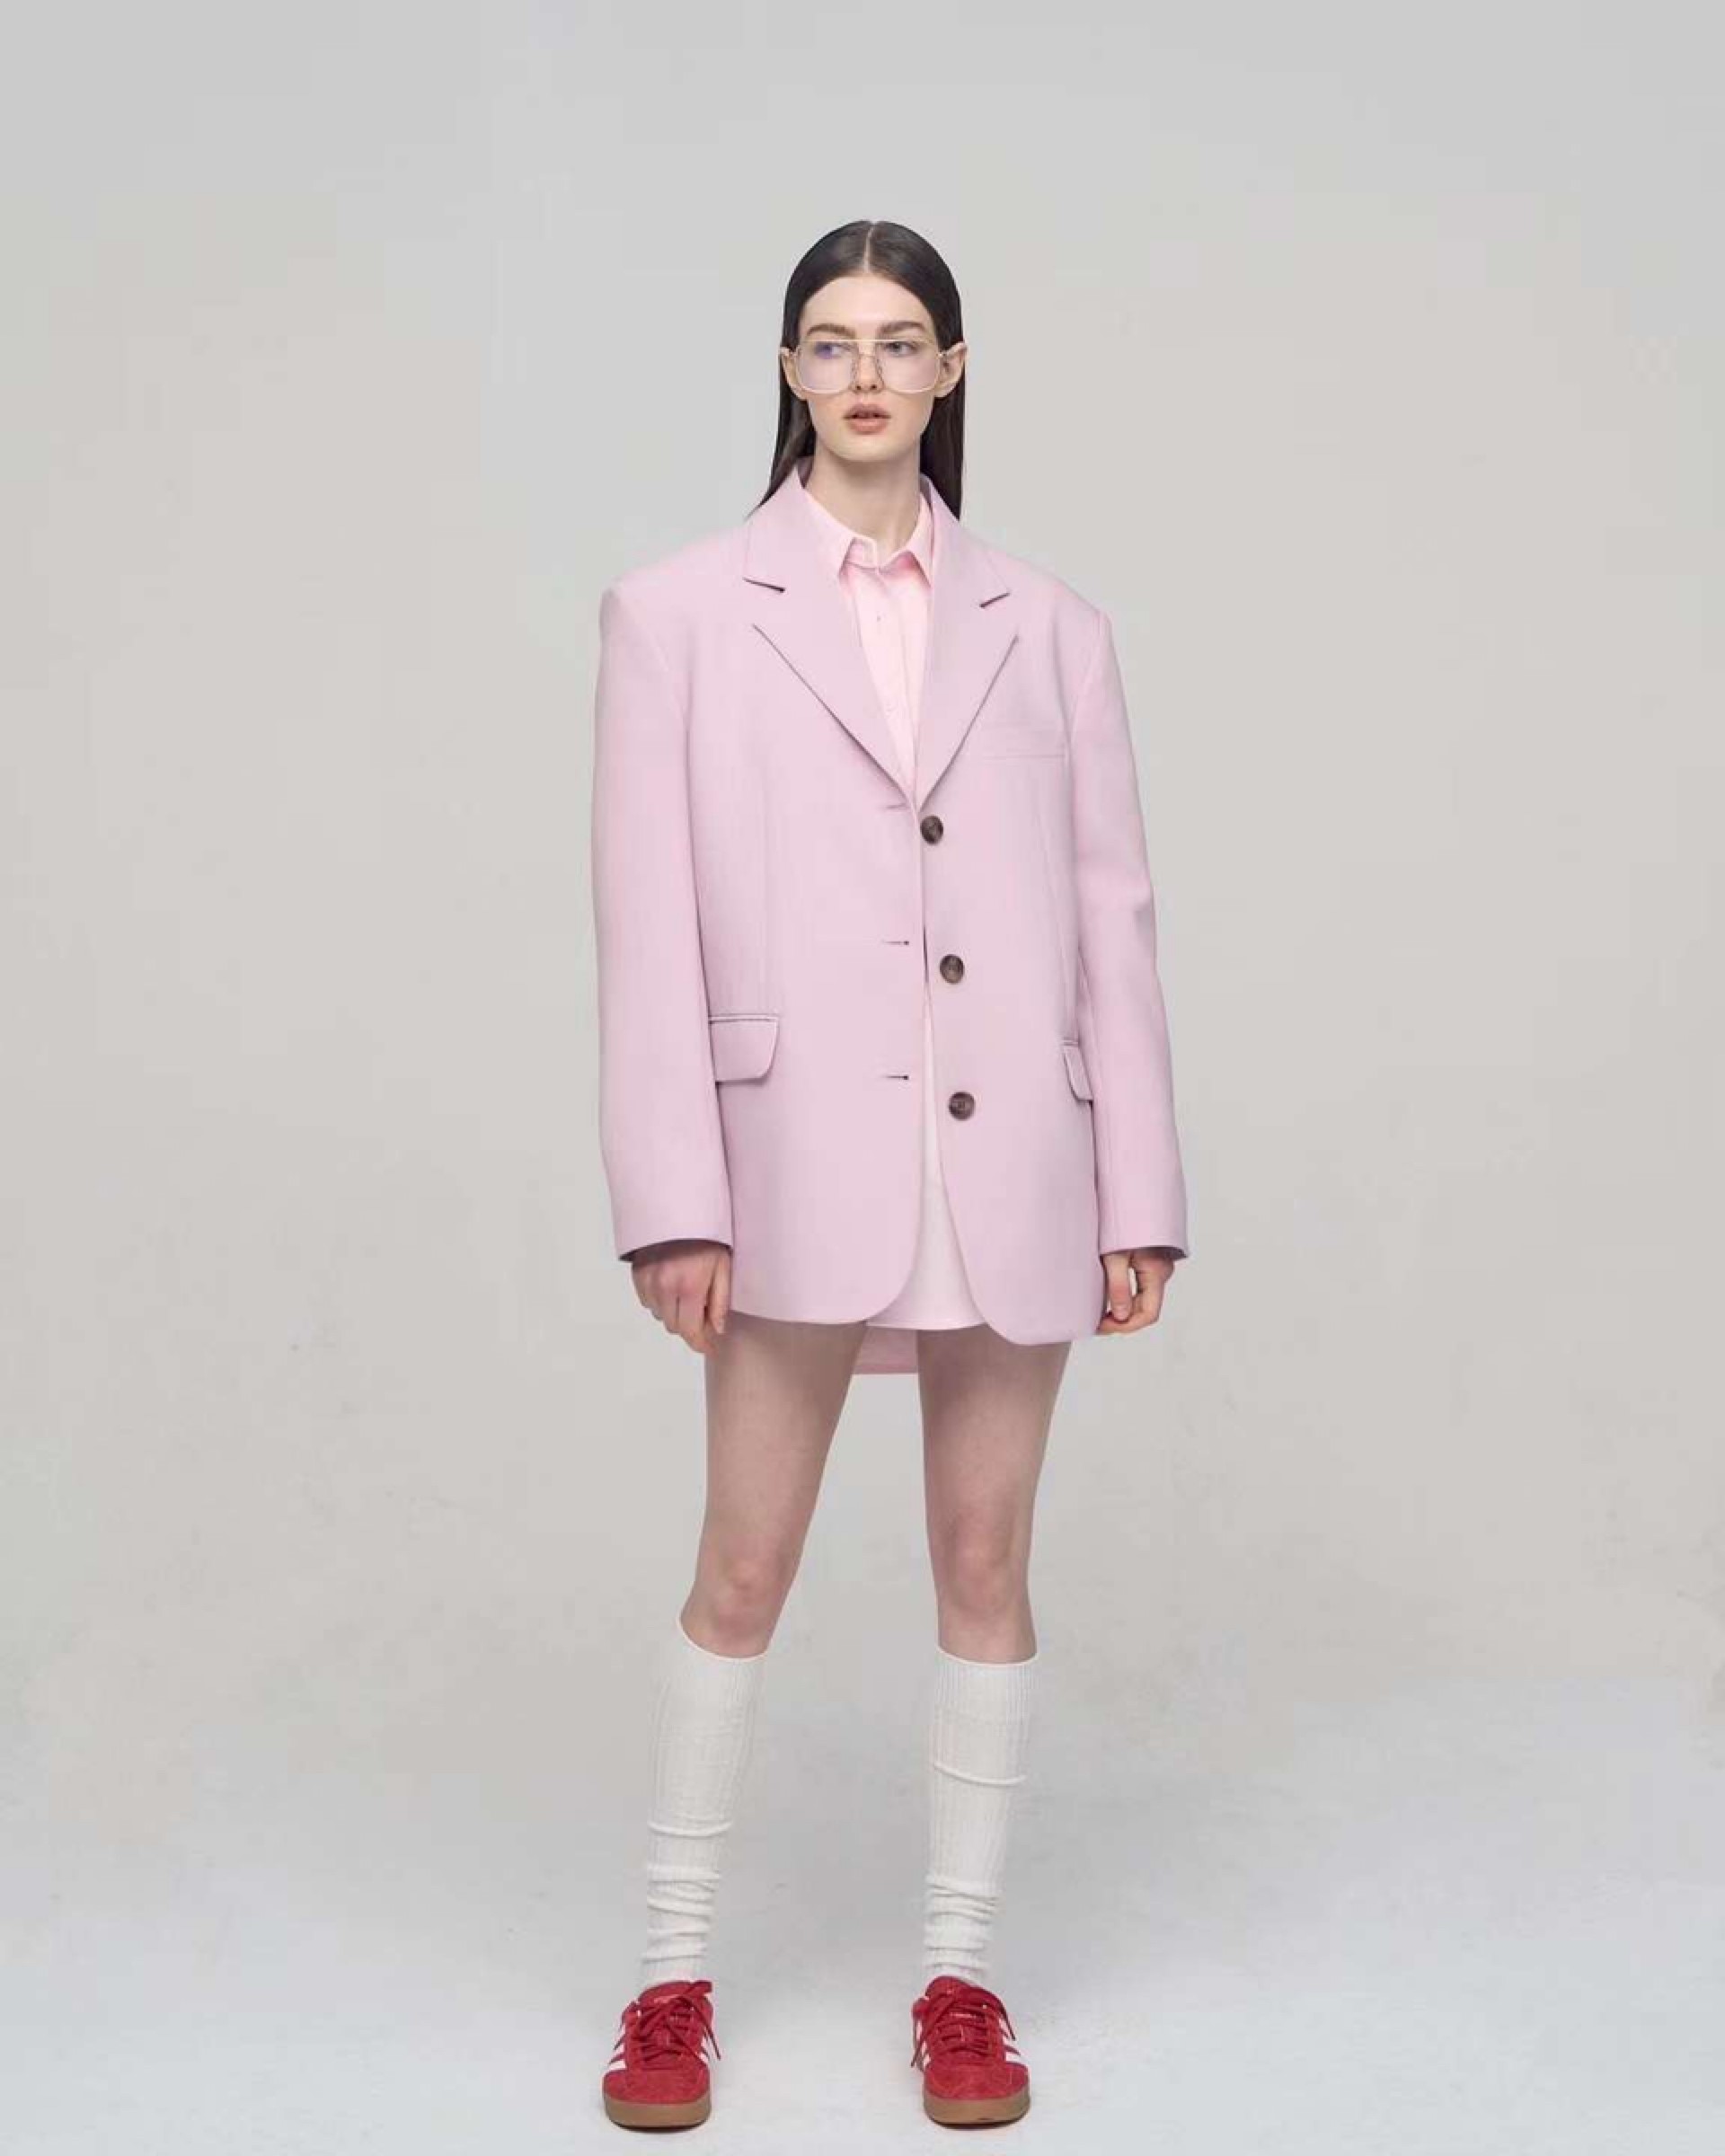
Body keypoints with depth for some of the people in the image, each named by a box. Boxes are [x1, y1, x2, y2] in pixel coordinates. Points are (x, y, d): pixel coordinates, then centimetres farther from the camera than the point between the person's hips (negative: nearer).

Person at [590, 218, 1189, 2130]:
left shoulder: (1045, 624, 9)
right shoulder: (679, 611, 4)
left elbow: (1111, 915, 7)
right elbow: (650, 924, -1)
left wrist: (1138, 1194, 3)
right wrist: (674, 1199, -8)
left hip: (1012, 1157, 2)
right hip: (802, 1152, -2)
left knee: (987, 1562, 9)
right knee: (741, 1572, 4)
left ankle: (960, 1974, 23)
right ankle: (673, 1974, 21)